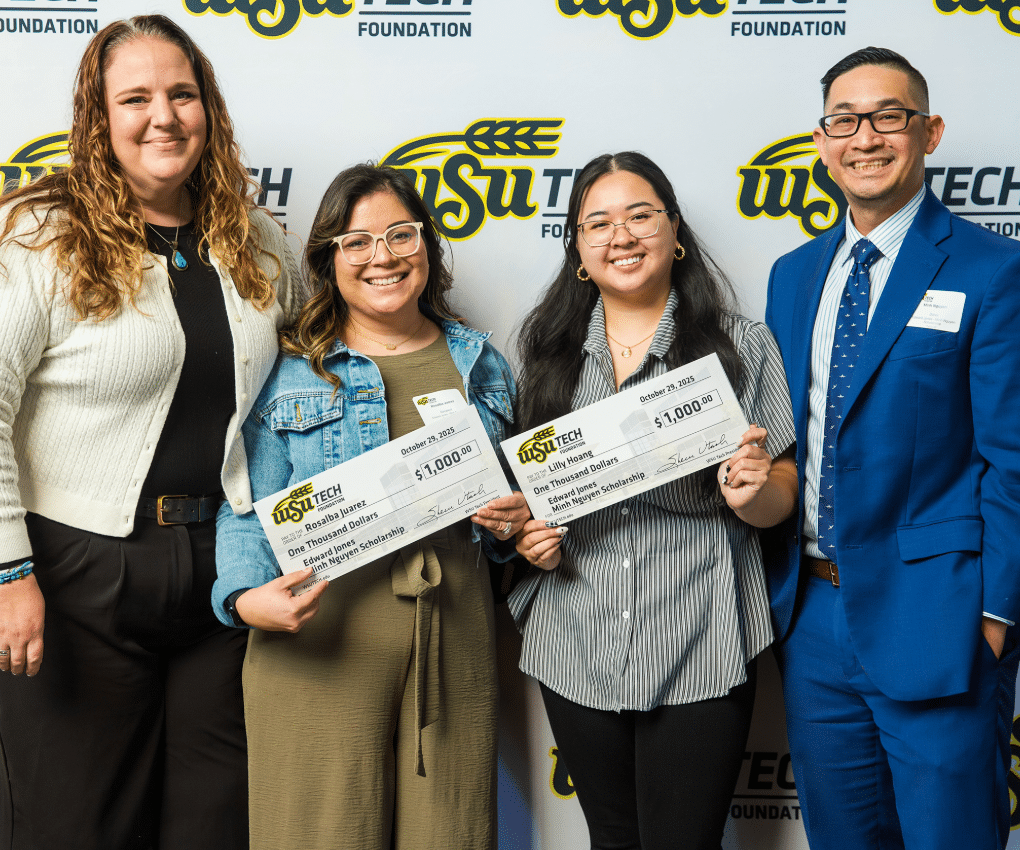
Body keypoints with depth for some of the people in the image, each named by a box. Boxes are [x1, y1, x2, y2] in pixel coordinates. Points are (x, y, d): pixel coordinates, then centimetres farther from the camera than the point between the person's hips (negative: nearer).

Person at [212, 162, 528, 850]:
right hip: (319, 641, -2)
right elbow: (250, 509, 0)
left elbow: (511, 496, 23)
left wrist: (509, 526, 1)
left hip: (455, 633, 3)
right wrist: (246, 596, -18)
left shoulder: (481, 365, 14)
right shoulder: (288, 370, 3)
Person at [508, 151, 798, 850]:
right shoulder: (548, 348, 7)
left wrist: (752, 493, -21)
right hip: (575, 648, 3)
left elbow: (780, 499, 1)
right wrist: (528, 531, -2)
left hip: (699, 655, -3)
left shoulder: (741, 344, -2)